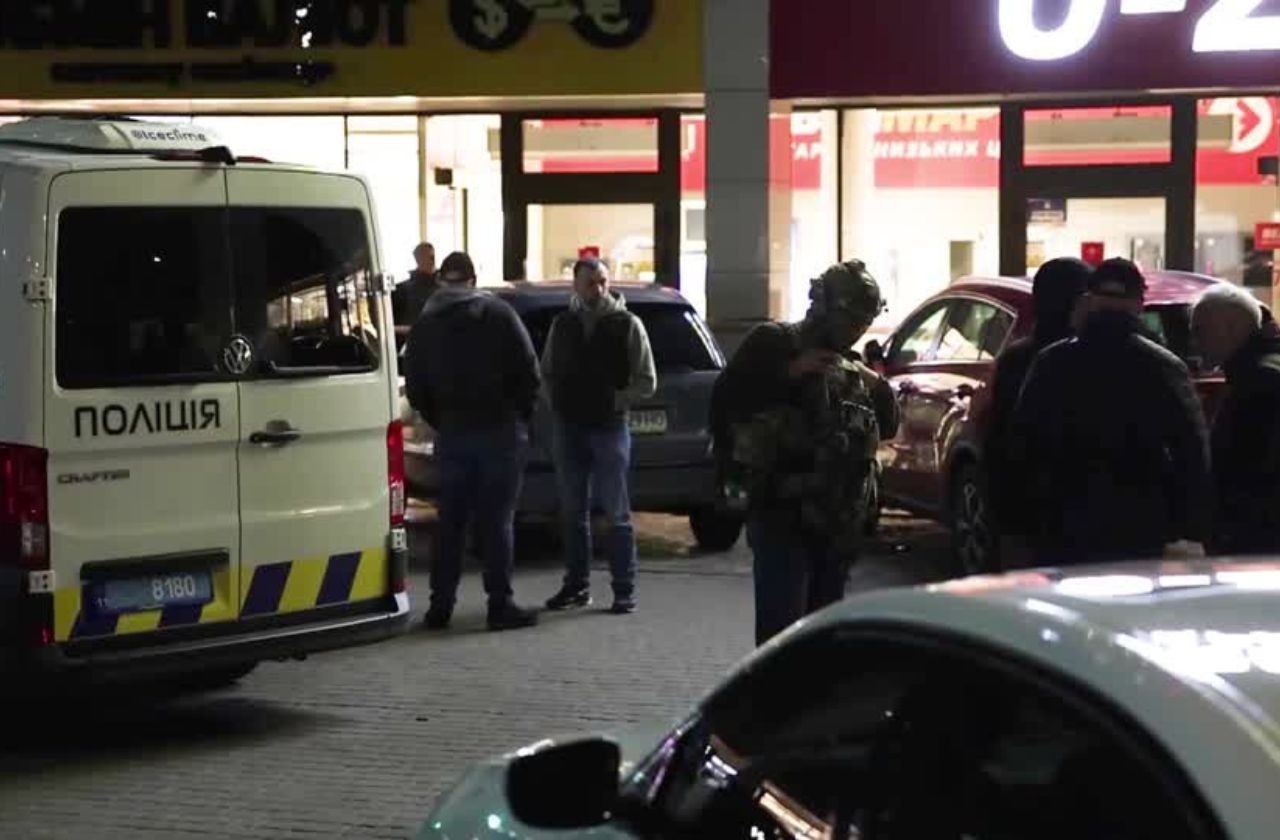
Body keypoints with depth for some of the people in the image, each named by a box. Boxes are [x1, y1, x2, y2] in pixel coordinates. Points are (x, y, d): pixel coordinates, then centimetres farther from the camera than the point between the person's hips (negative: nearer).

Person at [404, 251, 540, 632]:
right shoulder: (498, 314, -3)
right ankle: (500, 604, -2)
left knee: (450, 522, 10)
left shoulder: (425, 325, 7)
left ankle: (441, 605, 10)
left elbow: (415, 389, 5)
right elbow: (529, 372, -6)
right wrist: (521, 415, 7)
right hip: (500, 430, -3)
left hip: (452, 433, 3)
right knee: (496, 520, -1)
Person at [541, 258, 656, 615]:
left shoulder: (627, 325, -2)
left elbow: (646, 382, -1)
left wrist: (613, 401, -9)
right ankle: (577, 585, 20)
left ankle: (624, 591, 1)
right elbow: (546, 373, 21)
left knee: (617, 514, -3)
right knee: (573, 512, 10)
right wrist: (557, 400, 5)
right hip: (568, 427, 4)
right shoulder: (562, 325, 10)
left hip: (610, 427, -4)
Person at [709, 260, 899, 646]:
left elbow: (888, 428, 21)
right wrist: (791, 373, -17)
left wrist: (879, 386, 2)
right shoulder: (773, 343, 0)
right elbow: (724, 401, -11)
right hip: (781, 515, -7)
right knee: (782, 630, -15)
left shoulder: (851, 364, 20)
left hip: (838, 523, 7)